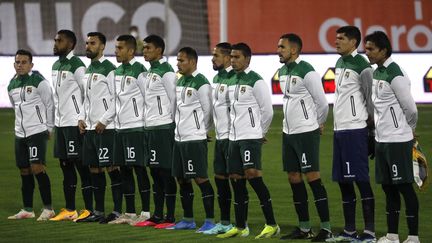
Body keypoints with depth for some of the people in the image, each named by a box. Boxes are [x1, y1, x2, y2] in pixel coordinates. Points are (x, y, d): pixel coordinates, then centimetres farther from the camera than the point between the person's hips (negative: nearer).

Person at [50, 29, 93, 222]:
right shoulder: (55, 66, 15)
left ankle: (89, 209, -3)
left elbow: (88, 94, -12)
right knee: (65, 165, 11)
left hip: (75, 123, -9)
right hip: (60, 123, 9)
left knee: (81, 165, -6)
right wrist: (58, 116, 16)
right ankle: (69, 210, 16)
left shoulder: (77, 66, -12)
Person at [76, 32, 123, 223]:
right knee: (94, 168, 10)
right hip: (89, 128, 9)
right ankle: (98, 212, 16)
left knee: (111, 168, -6)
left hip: (105, 128, -9)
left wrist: (104, 121, -16)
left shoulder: (109, 69, -10)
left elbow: (117, 99, -14)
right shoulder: (88, 70, 16)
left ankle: (117, 211, -3)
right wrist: (82, 118, 10)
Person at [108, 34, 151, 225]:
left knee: (139, 168, -6)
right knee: (124, 170, 9)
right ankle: (129, 213, 15)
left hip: (135, 127, -8)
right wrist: (115, 120, 15)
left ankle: (145, 213, -2)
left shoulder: (139, 71, -11)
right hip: (120, 127, 8)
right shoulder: (117, 71, 13)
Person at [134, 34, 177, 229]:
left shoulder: (166, 72, -11)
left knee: (166, 172, -5)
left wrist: (172, 124, -9)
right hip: (149, 127, 9)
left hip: (163, 127, -9)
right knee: (155, 172, 12)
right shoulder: (148, 73, 16)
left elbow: (174, 99, -12)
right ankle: (157, 216, 17)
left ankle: (170, 217, -2)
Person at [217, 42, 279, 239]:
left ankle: (272, 225, -14)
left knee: (253, 175, -18)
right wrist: (234, 130, 15)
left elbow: (267, 110, -7)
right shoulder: (232, 82, 15)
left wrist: (261, 133, 2)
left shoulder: (256, 81, -9)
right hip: (234, 137, 8)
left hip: (250, 137, -8)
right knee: (236, 179, 8)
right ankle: (240, 227, 16)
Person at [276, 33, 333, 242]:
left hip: (306, 132, -9)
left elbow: (322, 103, -9)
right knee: (294, 178, 9)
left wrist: (318, 124, 4)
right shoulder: (282, 71, 12)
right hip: (288, 132, 9)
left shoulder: (307, 72, -14)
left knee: (312, 176, -9)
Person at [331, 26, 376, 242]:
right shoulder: (339, 64, 15)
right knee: (343, 182, 10)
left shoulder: (361, 65, -10)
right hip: (339, 129, 9)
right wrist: (337, 123, 18)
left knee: (361, 180, -8)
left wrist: (370, 124, -6)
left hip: (355, 129, -9)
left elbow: (371, 98, -9)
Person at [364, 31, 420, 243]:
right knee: (388, 187, 11)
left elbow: (410, 109, -12)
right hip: (381, 139, 8)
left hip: (397, 140, -8)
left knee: (404, 186, -4)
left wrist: (409, 129, 3)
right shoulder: (376, 73, 11)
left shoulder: (395, 74, -16)